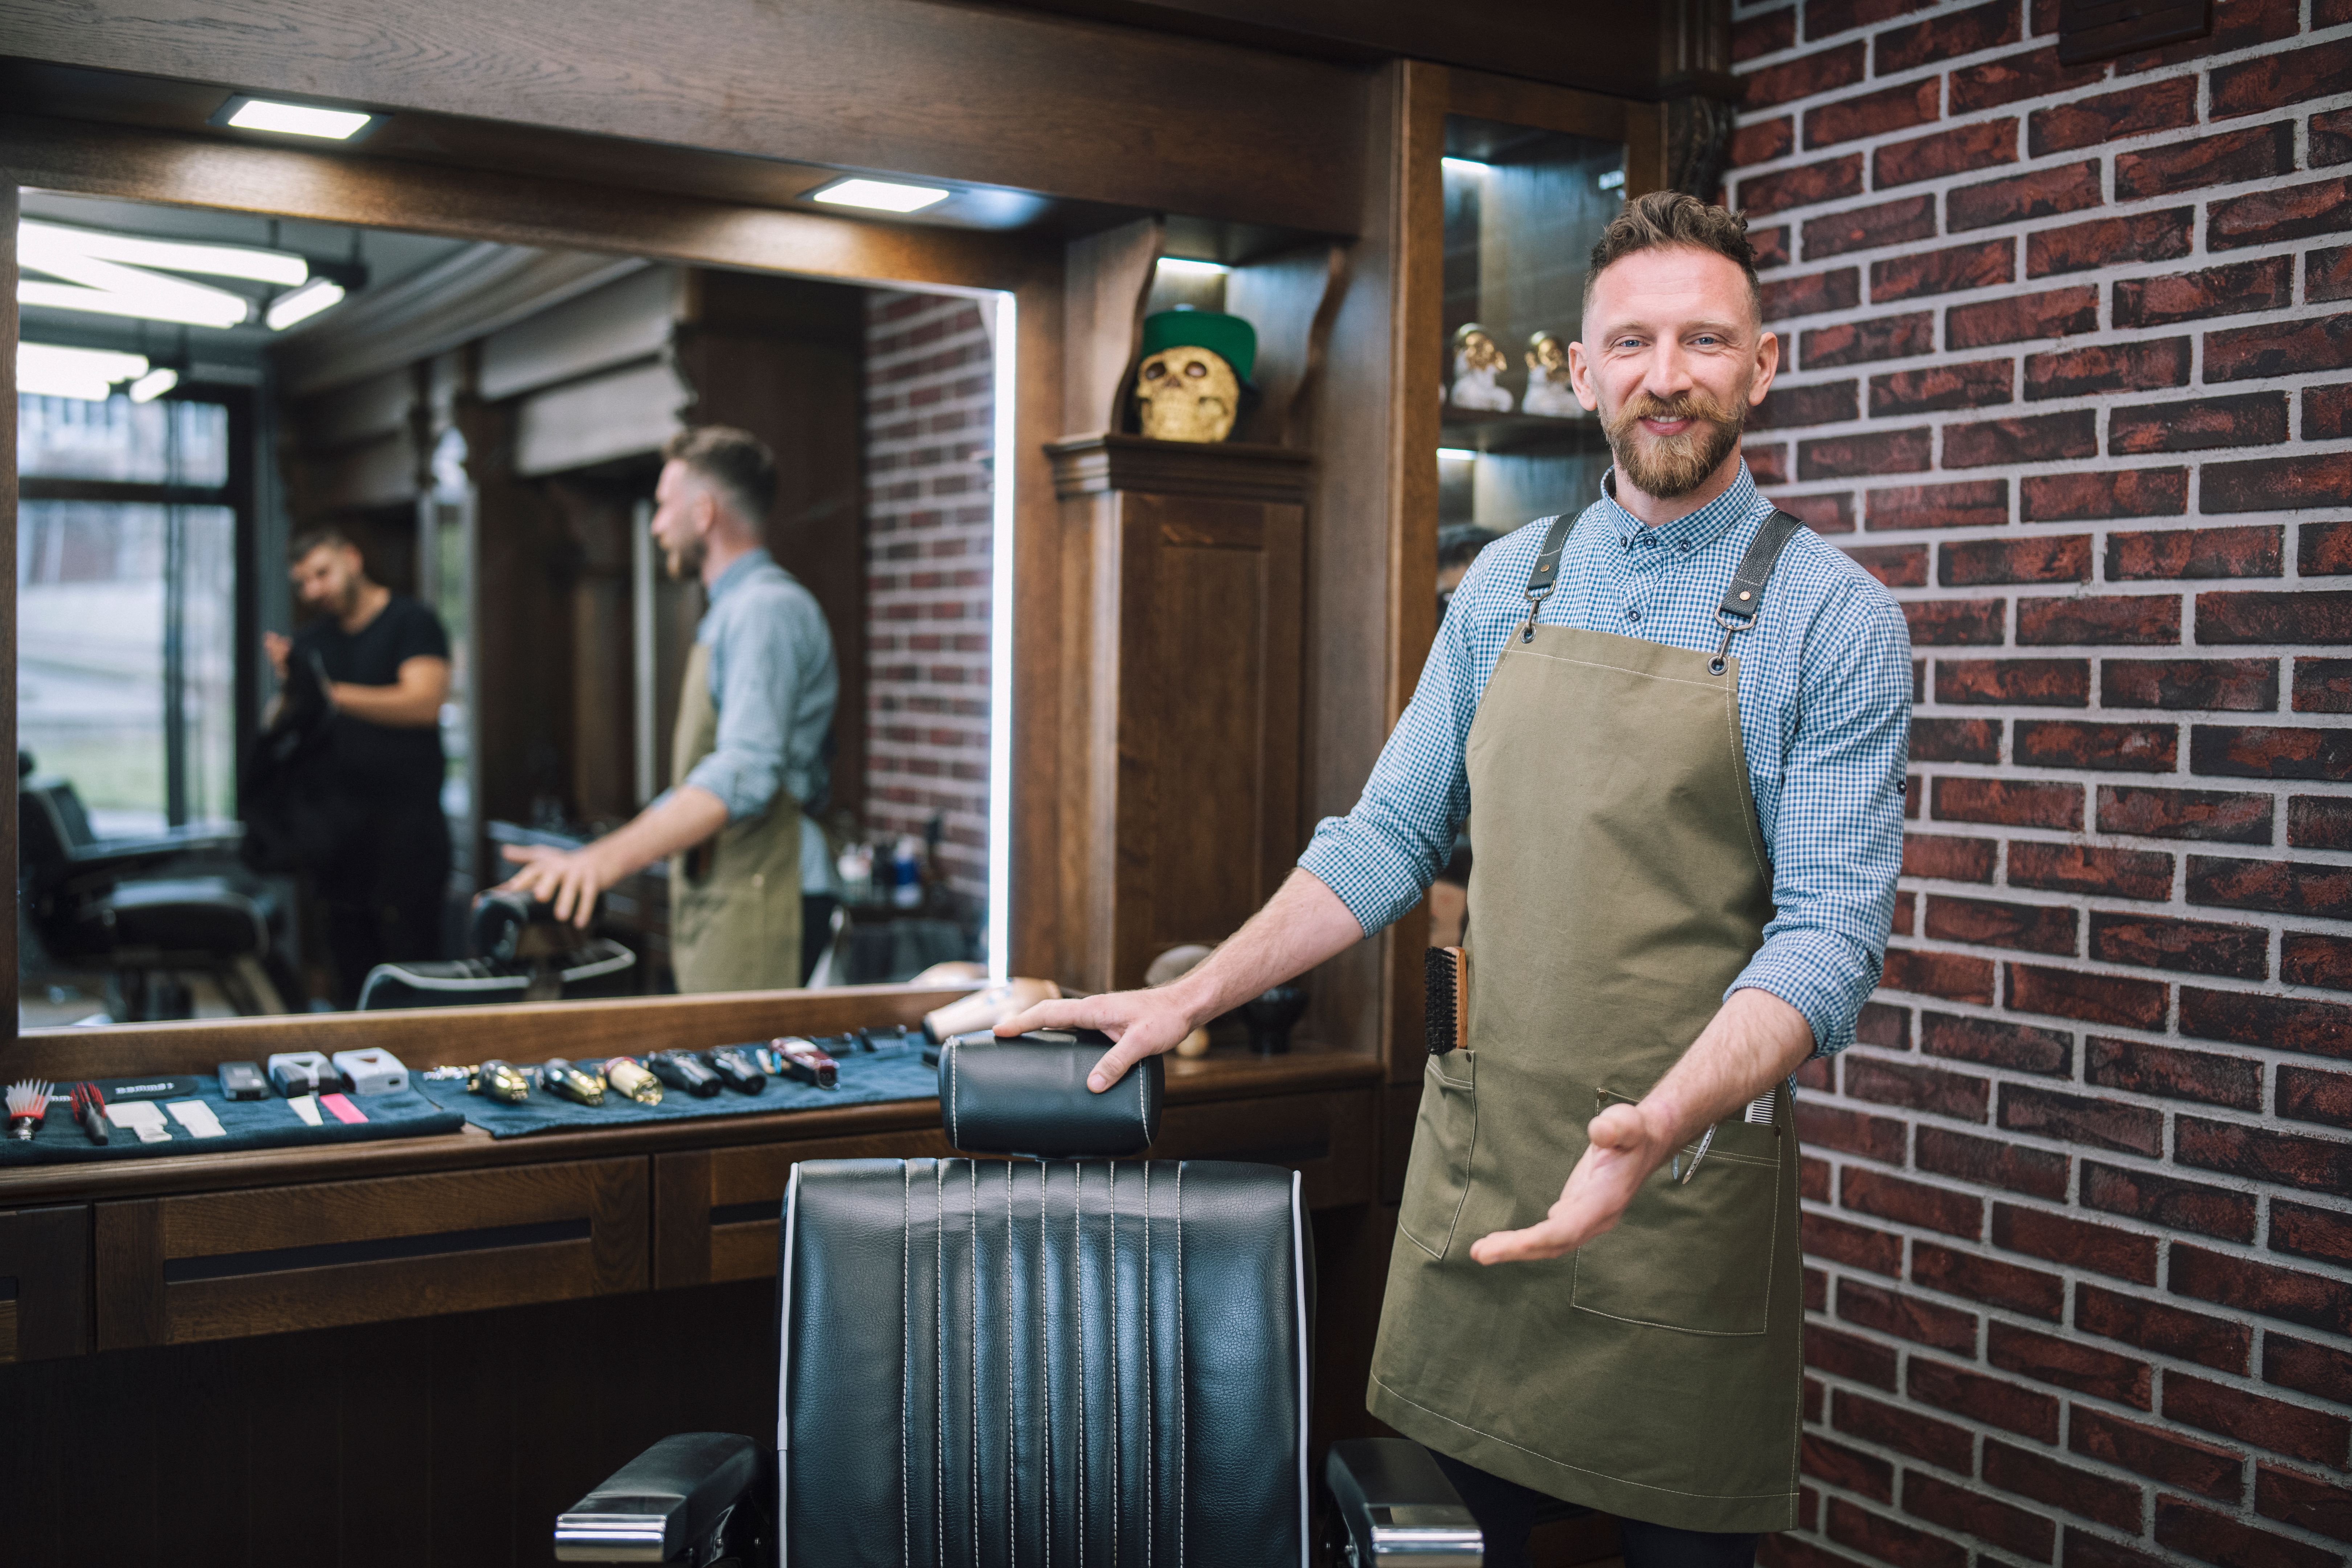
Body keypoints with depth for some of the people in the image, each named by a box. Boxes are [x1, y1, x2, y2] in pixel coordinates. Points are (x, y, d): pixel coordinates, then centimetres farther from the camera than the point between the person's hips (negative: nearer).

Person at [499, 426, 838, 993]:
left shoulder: (767, 609, -12)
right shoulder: (731, 611, 22)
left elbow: (743, 774, -26)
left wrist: (608, 860, -35)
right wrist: (602, 858, 24)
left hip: (750, 916, -10)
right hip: (708, 909, 10)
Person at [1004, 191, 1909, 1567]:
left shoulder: (1834, 617, -6)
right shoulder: (1507, 586, 8)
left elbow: (1831, 928, -13)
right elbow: (1392, 837, 11)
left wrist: (1656, 1125, -28)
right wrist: (1191, 1001, 2)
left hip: (1688, 1178, -3)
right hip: (1475, 1154, 4)